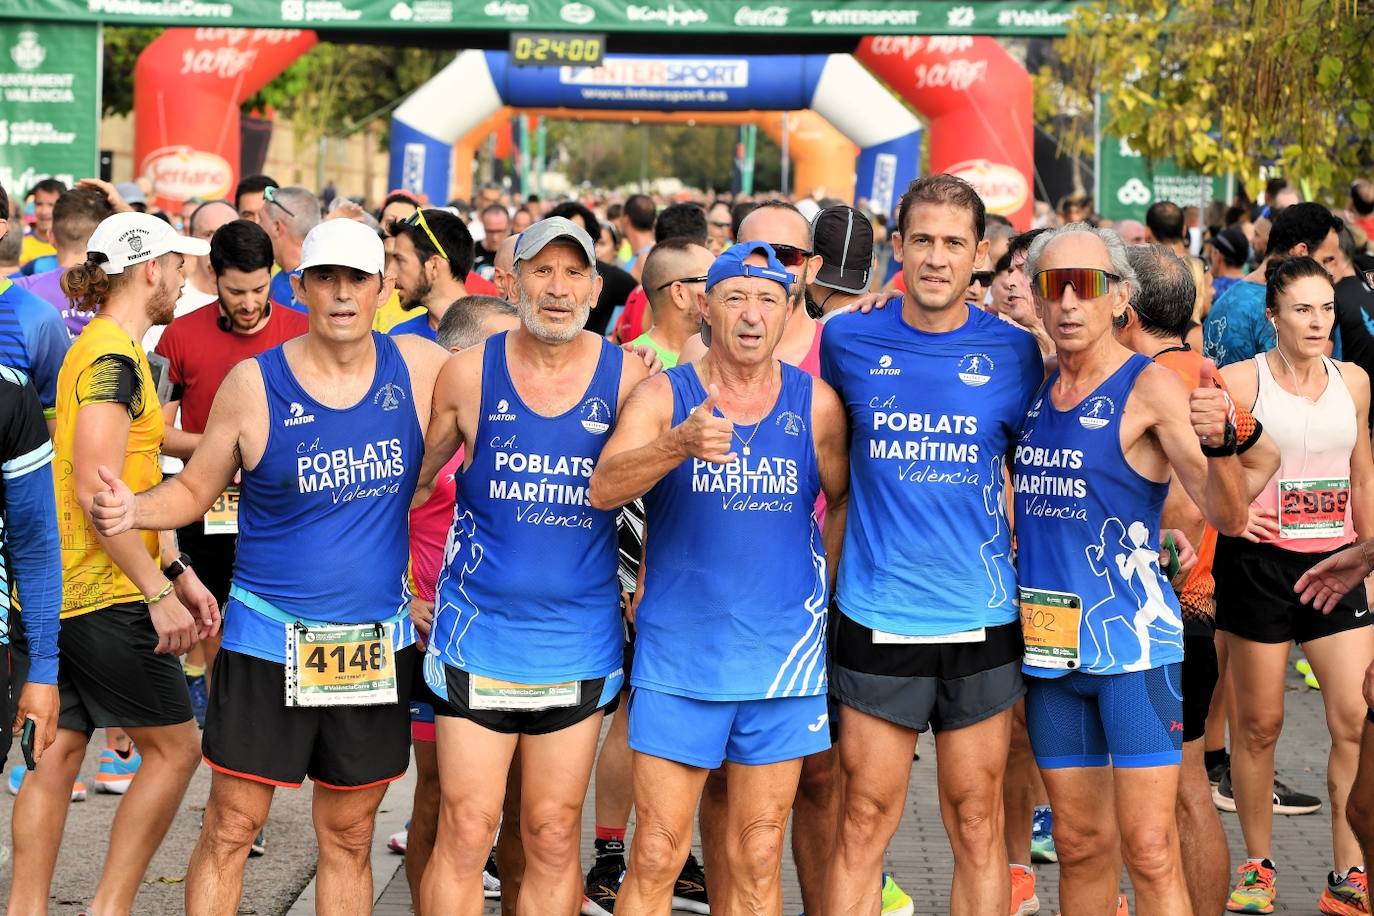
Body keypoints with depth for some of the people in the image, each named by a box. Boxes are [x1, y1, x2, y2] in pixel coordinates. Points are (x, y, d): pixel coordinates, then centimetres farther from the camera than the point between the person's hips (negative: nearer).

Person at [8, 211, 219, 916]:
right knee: (174, 747, 0)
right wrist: (160, 594, -21)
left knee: (58, 750, 11)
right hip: (103, 595, -10)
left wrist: (178, 572, 17)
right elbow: (96, 492, -23)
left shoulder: (98, 349, 16)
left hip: (58, 591, 10)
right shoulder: (115, 358, -16)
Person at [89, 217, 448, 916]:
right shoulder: (254, 384, -6)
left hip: (377, 641, 2)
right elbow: (194, 490, 2)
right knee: (230, 828, -1)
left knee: (348, 837, 11)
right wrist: (132, 510, -17)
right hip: (269, 640, -2)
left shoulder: (419, 367, -1)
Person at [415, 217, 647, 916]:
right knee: (466, 832, -3)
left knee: (553, 838, 7)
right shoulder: (469, 373, -1)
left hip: (580, 640, 1)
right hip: (478, 632, -1)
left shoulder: (626, 378, -1)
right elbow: (409, 479, 9)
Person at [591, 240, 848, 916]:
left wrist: (819, 585, 4)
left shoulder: (816, 404, 3)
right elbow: (603, 487, -18)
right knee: (657, 857, -2)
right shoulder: (664, 396, -2)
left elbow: (848, 502, 14)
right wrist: (680, 444, -35)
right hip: (677, 655, -1)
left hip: (782, 656, 2)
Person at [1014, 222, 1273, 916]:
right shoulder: (1034, 386, 8)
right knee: (1080, 843, 13)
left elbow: (1228, 517, -14)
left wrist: (1220, 443, -35)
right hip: (1048, 638, 6)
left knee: (1149, 850, -8)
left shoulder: (1150, 387, -9)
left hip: (1132, 638, -6)